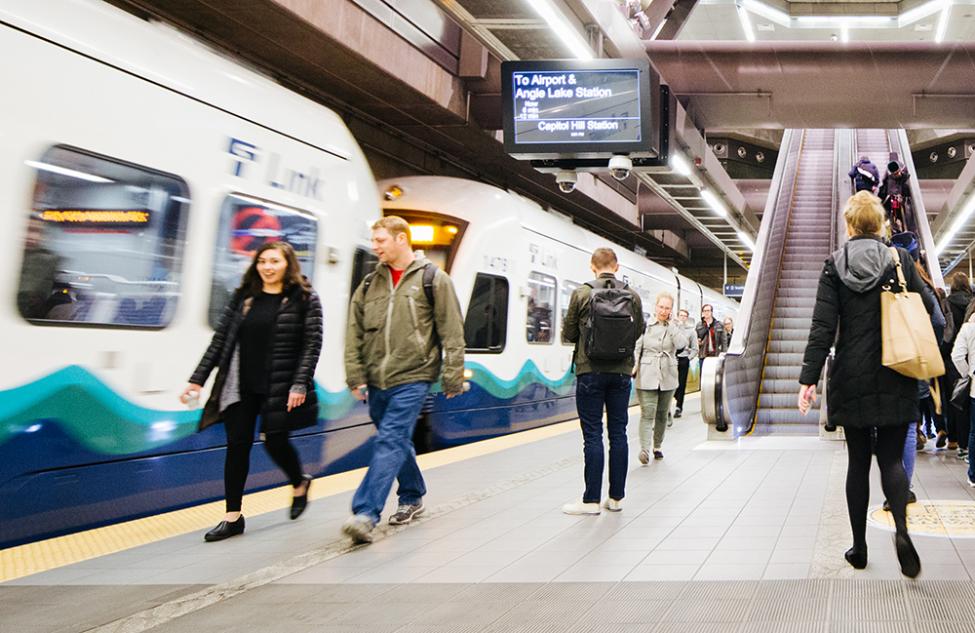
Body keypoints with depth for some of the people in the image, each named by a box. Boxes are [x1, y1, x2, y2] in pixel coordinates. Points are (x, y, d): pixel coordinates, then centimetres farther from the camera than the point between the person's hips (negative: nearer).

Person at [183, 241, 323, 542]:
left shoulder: (305, 299, -3)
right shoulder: (243, 297, 8)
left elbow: (312, 344, -7)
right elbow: (220, 339, 9)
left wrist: (300, 384, -16)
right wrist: (198, 379, 5)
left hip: (279, 387, -4)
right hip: (241, 386, 4)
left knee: (275, 442, 0)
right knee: (237, 444, 3)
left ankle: (300, 484, 33)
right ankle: (233, 517, 13)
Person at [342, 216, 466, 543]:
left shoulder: (433, 279, -3)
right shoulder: (370, 283, 11)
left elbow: (452, 333, -4)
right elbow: (355, 333, 10)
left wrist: (453, 377, -6)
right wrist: (356, 375, 3)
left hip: (412, 378, -6)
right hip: (377, 380, 6)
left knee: (390, 442, -12)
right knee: (397, 442, 16)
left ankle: (365, 514, -13)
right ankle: (412, 498, 34)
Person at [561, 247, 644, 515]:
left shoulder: (581, 294, -8)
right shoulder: (632, 296, 1)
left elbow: (568, 334, -1)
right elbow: (638, 332, 9)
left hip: (591, 372, -3)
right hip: (621, 372, 3)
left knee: (593, 435, 0)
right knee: (618, 433, 10)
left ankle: (591, 500, 4)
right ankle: (616, 498, 16)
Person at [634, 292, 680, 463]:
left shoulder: (673, 327, 6)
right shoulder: (645, 326, 2)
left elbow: (681, 343, -13)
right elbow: (636, 348, 3)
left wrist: (670, 323, -10)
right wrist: (634, 366, -11)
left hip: (667, 378, 3)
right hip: (647, 377, -2)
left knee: (662, 415, 12)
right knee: (647, 414, -11)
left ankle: (657, 446, 26)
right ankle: (644, 450, -17)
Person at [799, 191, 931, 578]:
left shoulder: (834, 265, -3)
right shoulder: (899, 260, -1)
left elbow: (823, 326, -8)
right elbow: (926, 311, 0)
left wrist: (809, 378, -8)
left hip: (852, 379, 0)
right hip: (895, 380, 0)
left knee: (858, 460, 10)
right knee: (891, 457, 7)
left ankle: (859, 546, 16)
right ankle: (901, 529, -18)